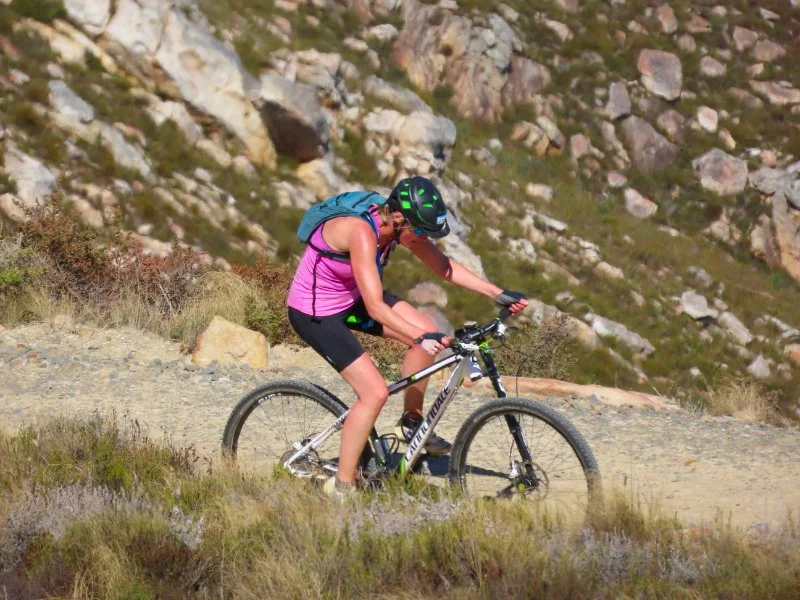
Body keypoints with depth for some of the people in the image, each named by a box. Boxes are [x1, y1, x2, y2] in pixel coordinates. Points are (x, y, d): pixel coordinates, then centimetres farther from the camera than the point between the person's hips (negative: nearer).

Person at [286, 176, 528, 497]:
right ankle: (341, 487, -3)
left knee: (427, 334, -3)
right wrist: (421, 337, -46)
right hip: (315, 313, -8)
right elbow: (375, 307, -38)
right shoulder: (361, 232, -34)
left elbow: (443, 265, -1)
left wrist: (499, 293, -7)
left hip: (351, 299, 8)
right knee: (375, 393, -15)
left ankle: (411, 422, 15)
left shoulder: (400, 224, -10)